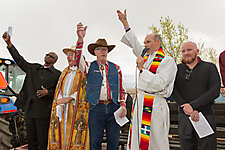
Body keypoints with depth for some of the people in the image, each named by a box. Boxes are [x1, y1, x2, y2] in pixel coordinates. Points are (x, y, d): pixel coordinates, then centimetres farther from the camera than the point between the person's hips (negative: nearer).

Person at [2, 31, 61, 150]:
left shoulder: (57, 74, 0)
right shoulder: (33, 68, 14)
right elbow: (20, 60, 15)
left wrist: (48, 92, -18)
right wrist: (9, 44, 11)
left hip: (43, 111, -5)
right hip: (29, 109, 5)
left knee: (42, 140, 3)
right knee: (31, 138, 15)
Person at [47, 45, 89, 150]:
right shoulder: (65, 72, 19)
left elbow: (83, 90, -9)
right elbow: (59, 89, 12)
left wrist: (68, 99, -15)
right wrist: (60, 103, -5)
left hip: (76, 109, -5)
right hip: (62, 109, 5)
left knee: (74, 133, -6)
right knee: (62, 133, 5)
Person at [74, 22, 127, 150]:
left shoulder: (116, 68, 12)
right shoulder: (89, 67, 7)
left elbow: (121, 89, 14)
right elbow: (78, 60, -15)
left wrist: (123, 105, 0)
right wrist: (80, 39, -29)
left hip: (113, 107, 2)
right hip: (96, 108, -1)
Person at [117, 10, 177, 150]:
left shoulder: (168, 61, -7)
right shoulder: (146, 57, 15)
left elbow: (160, 84, -18)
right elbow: (134, 42, 27)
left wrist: (142, 69, -15)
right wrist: (125, 23, 28)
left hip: (155, 105, -7)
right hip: (140, 103, 8)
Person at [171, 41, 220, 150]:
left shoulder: (210, 67, 4)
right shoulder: (177, 69, 7)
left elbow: (215, 91, -7)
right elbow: (173, 91, -3)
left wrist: (192, 105, -16)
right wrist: (190, 111, -14)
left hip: (206, 115, -1)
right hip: (184, 116, 1)